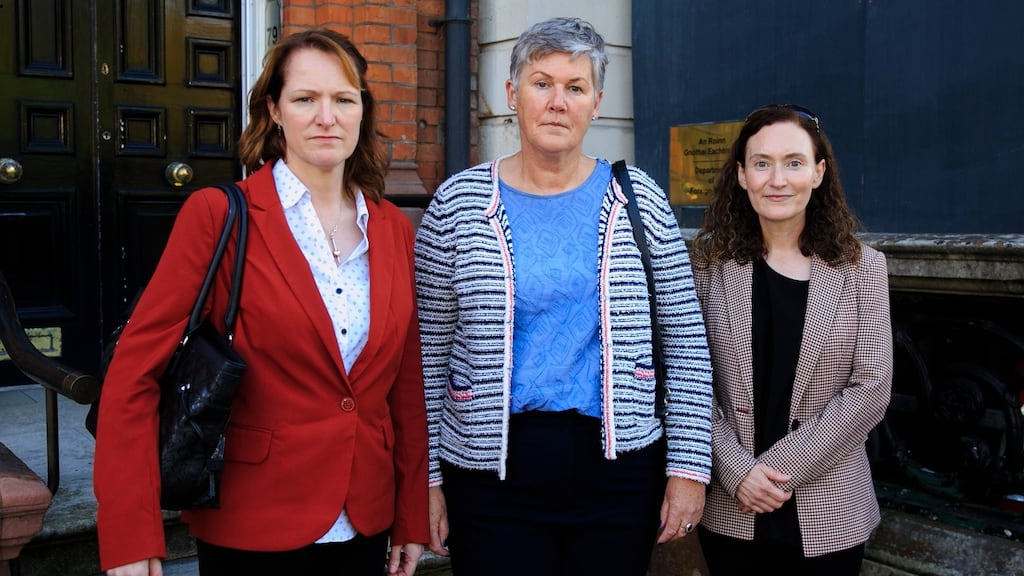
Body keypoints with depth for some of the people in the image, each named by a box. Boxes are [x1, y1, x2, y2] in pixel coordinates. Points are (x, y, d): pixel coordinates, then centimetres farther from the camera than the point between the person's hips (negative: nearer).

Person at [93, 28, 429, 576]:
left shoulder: (393, 228, 2)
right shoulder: (218, 215, -11)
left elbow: (407, 384, 6)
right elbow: (134, 372, -13)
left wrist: (412, 519, 7)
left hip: (365, 525, 4)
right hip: (249, 530, -4)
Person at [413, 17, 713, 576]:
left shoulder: (640, 200, 1)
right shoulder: (457, 202, -1)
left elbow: (686, 343, 2)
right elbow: (429, 353, 1)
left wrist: (688, 466, -1)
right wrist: (425, 477, 0)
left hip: (620, 464, 1)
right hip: (493, 471, -1)